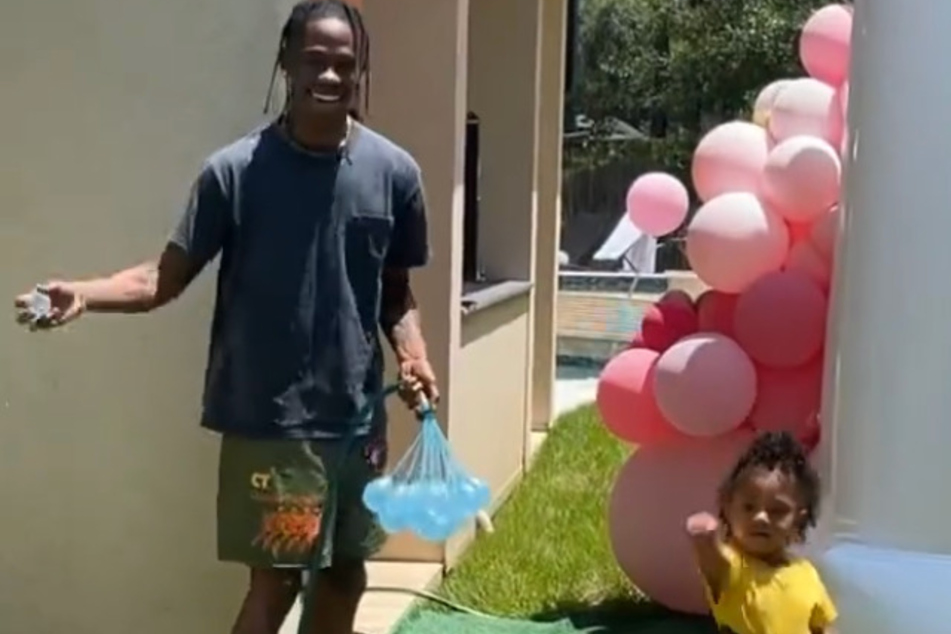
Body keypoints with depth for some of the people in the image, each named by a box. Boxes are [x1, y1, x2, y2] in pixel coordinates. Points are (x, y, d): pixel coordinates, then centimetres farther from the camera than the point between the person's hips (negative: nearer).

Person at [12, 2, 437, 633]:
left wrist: (414, 357, -7)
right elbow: (167, 276, -8)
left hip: (358, 416, 4)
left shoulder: (394, 173, -1)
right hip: (267, 419, -4)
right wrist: (83, 295, -24)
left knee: (345, 572, 15)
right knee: (276, 580, 0)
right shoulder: (235, 170, -9)